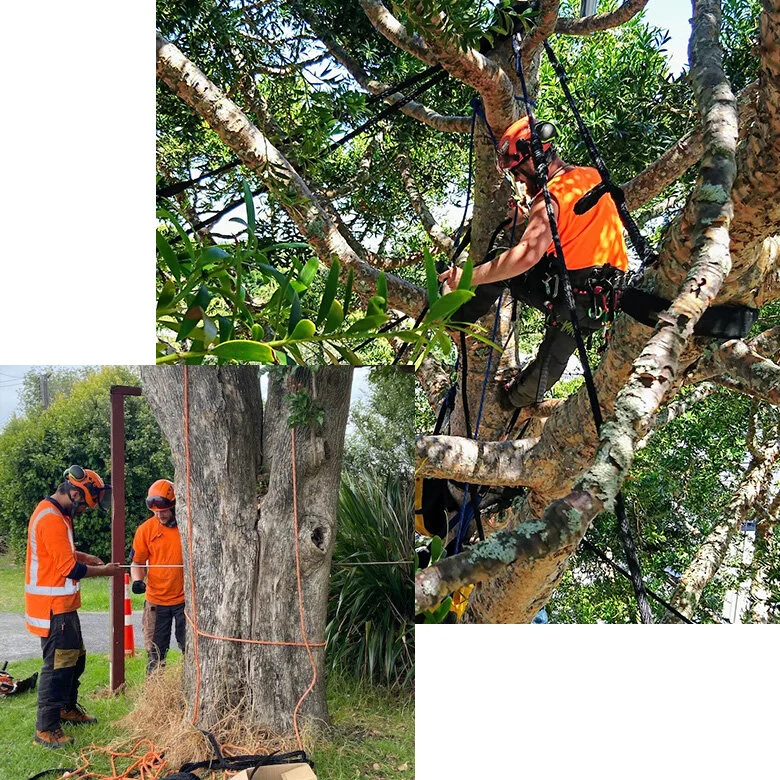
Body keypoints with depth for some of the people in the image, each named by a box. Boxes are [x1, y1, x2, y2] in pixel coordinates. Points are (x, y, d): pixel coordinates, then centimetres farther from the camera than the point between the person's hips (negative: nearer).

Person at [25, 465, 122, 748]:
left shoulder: (57, 514, 11)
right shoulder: (50, 519, -22)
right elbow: (70, 569, -22)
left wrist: (85, 557, 7)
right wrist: (105, 571, -10)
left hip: (63, 605, 11)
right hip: (52, 607, -11)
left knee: (75, 657, 21)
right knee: (58, 664, -6)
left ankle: (67, 708, 36)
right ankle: (46, 728, 2)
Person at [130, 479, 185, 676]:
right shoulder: (146, 529, -2)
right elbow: (137, 561, 3)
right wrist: (137, 580, -15)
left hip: (185, 599, -1)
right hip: (156, 600, 1)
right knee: (156, 652, 9)